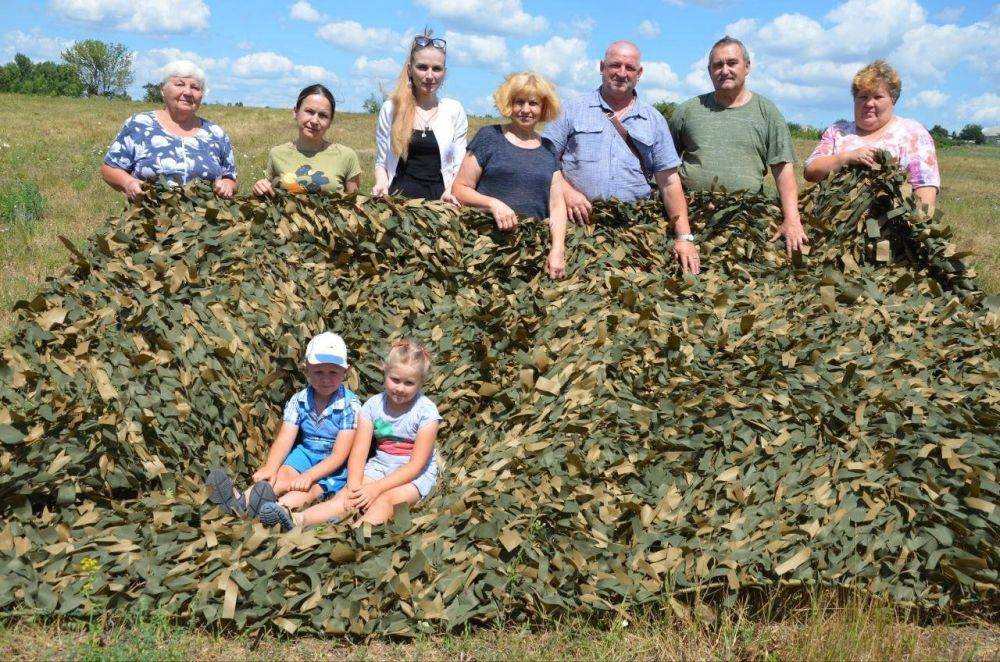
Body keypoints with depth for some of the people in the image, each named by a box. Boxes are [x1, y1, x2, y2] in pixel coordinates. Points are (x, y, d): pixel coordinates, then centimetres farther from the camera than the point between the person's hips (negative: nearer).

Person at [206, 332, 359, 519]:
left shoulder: (350, 405, -16)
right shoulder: (299, 401, -2)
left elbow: (340, 454, -20)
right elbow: (283, 440, -12)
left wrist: (310, 475, -34)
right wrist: (270, 468, -32)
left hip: (334, 464, -4)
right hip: (306, 453, 4)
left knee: (312, 487, -31)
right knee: (284, 474, -24)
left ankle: (282, 507, -59)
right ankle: (241, 501, -48)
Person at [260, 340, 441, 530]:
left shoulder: (426, 411, -12)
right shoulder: (373, 405, -1)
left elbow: (416, 465, -16)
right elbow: (359, 451, -8)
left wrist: (376, 487, -24)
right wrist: (354, 486, -28)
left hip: (415, 473, -3)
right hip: (380, 466, 3)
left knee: (388, 498, -34)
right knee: (346, 496, -23)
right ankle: (298, 520, -47)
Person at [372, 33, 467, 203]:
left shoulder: (454, 110, 10)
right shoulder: (390, 109, 9)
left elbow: (459, 164, 9)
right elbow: (381, 162, 15)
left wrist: (451, 191, -10)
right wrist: (381, 184, -6)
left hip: (439, 199, 0)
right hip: (399, 197, 0)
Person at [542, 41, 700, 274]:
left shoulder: (654, 121, 14)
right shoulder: (572, 110, 9)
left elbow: (669, 182, 10)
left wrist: (685, 237, 3)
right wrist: (565, 190, -13)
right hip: (580, 223, -1)